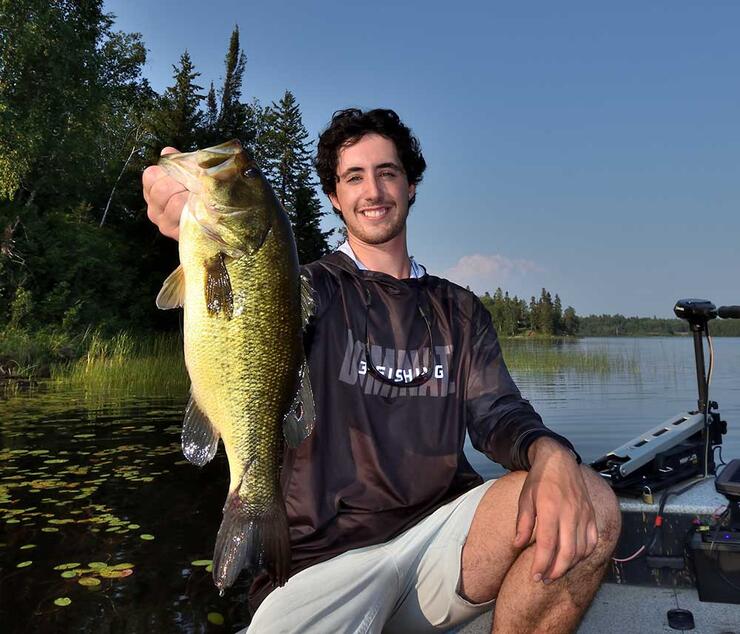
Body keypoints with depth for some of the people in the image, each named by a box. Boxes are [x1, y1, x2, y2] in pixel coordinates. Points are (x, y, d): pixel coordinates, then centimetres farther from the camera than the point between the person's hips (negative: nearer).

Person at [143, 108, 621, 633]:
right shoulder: (311, 289, 3)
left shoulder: (460, 311, 14)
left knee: (590, 505, -20)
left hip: (438, 530, 4)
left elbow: (498, 415, 2)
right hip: (326, 554, -3)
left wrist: (551, 455, -22)